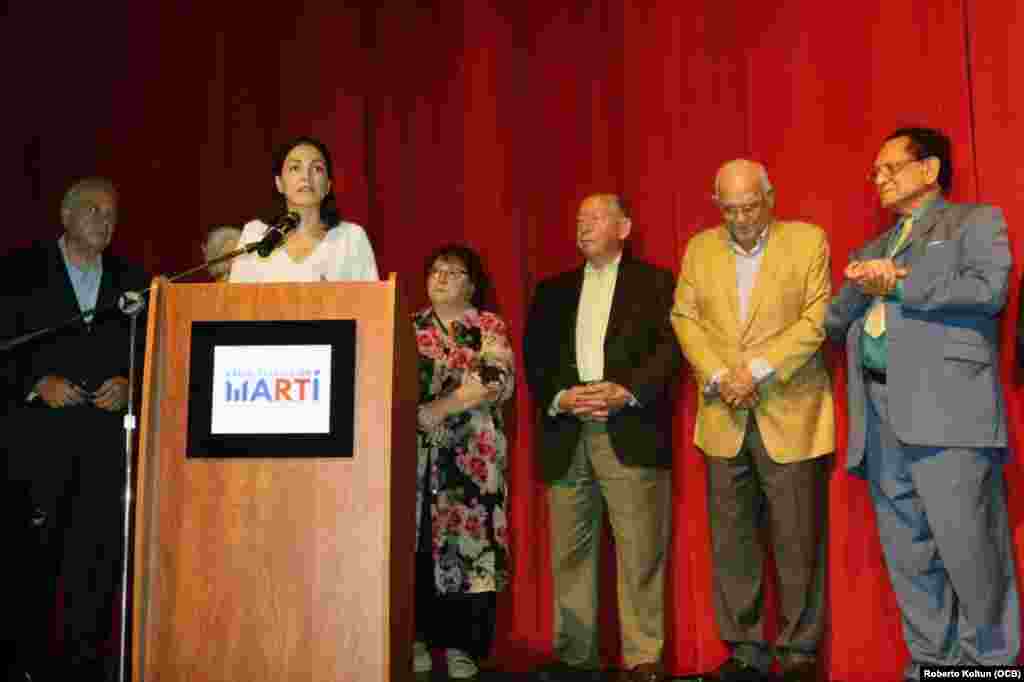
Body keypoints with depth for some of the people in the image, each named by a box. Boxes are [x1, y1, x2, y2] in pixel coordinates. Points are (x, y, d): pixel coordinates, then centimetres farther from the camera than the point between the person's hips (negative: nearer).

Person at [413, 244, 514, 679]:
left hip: (473, 453, -2)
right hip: (418, 451, 2)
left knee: (469, 542, -5)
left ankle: (461, 644, 3)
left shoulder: (491, 327, 9)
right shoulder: (410, 327, 15)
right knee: (417, 542, -1)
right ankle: (418, 636, 9)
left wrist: (436, 409, -14)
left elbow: (500, 384, -6)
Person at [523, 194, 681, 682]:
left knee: (640, 550, -4)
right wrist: (560, 398, -6)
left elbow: (670, 346, -1)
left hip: (631, 432, -3)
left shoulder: (655, 282, 10)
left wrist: (626, 391, -14)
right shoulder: (553, 289, 20)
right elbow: (534, 356, 11)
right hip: (566, 436, 3)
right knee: (570, 551, 6)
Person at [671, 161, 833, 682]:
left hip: (790, 416, -3)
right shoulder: (699, 249, 12)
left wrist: (757, 369, -14)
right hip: (725, 419, 3)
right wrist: (718, 376, -9)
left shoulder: (808, 240, 3)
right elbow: (685, 318, 6)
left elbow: (816, 319, -5)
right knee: (731, 544, 6)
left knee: (798, 545, 1)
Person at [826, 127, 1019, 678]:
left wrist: (898, 285, -4)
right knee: (906, 551, 7)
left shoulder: (977, 220, 10)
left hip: (947, 405, -6)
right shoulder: (871, 250, 27)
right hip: (880, 414, 6)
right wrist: (863, 287, 1)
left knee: (965, 544, -8)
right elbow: (833, 324, 21)